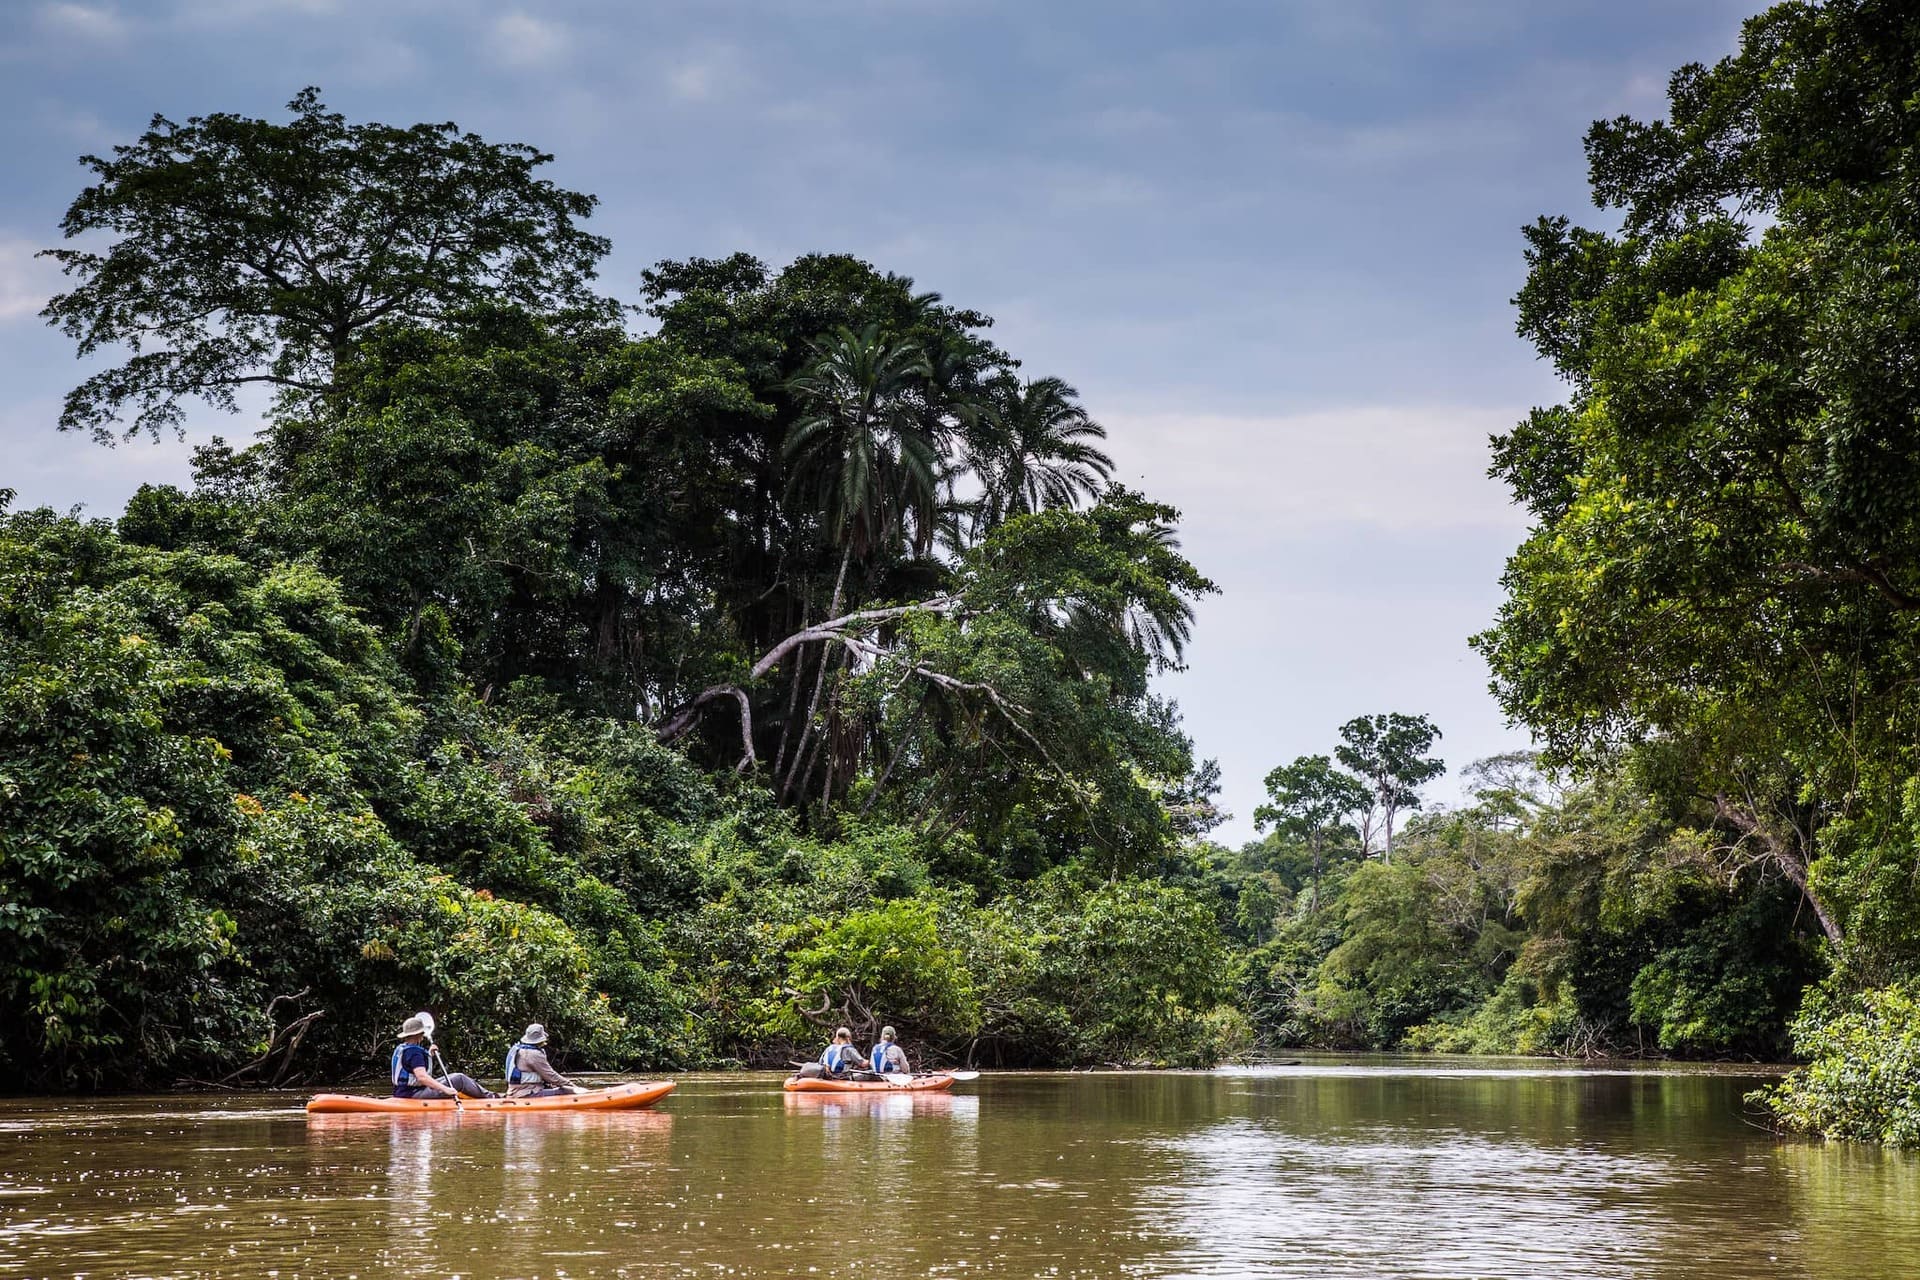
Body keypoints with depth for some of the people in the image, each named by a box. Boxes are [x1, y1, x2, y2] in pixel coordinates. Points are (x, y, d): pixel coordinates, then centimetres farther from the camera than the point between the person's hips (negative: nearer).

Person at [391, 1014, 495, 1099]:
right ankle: (489, 1096, 1)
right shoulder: (414, 1052, -19)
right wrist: (445, 1089, -34)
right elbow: (422, 1076, -31)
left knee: (454, 1077, 19)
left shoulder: (400, 1048, 13)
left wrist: (429, 1055, 22)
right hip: (413, 1094, -11)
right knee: (459, 1080, -9)